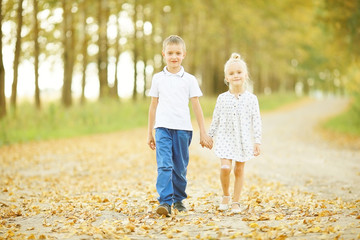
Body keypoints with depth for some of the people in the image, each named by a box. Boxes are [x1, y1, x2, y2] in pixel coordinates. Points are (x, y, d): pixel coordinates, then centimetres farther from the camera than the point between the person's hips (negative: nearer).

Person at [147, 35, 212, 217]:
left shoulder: (189, 80, 5)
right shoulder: (158, 78, 8)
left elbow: (196, 106, 6)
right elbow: (153, 105, 13)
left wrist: (203, 132, 4)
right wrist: (150, 132, 14)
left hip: (182, 128, 0)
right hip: (162, 128, 0)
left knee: (180, 167, 8)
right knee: (164, 165, -13)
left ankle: (179, 200, 23)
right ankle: (165, 202, -17)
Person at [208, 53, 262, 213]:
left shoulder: (251, 98, 0)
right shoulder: (222, 98, 2)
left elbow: (256, 121, 1)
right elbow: (216, 120, 8)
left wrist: (257, 141, -2)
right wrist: (210, 136, 9)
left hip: (243, 140, 1)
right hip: (225, 138, 0)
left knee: (239, 170, 6)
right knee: (225, 168, -16)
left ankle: (236, 202, 18)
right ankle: (225, 196, 8)